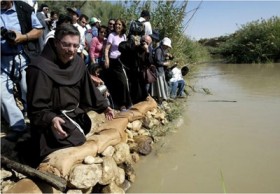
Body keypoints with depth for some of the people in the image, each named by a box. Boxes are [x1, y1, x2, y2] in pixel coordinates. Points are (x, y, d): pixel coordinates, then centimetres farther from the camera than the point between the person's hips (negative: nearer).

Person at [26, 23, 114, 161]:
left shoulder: (77, 62, -3)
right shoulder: (40, 68, -25)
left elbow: (88, 88, 8)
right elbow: (36, 107, -25)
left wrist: (103, 106, 3)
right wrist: (50, 119, -42)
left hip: (75, 113, 8)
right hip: (53, 118, -8)